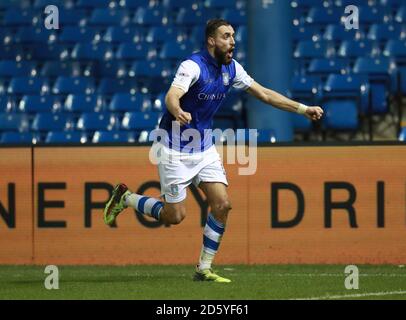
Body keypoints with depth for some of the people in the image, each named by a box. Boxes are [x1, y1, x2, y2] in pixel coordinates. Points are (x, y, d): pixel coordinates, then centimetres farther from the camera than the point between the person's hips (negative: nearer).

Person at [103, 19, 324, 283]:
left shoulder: (231, 68, 1)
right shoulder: (193, 66, -22)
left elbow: (264, 94, 9)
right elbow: (172, 96, -36)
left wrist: (303, 109, 5)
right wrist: (178, 112, -60)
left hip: (204, 146, 7)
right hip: (176, 148, -7)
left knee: (222, 204, -6)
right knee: (175, 215, -5)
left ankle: (204, 268, 4)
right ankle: (125, 198, 20)